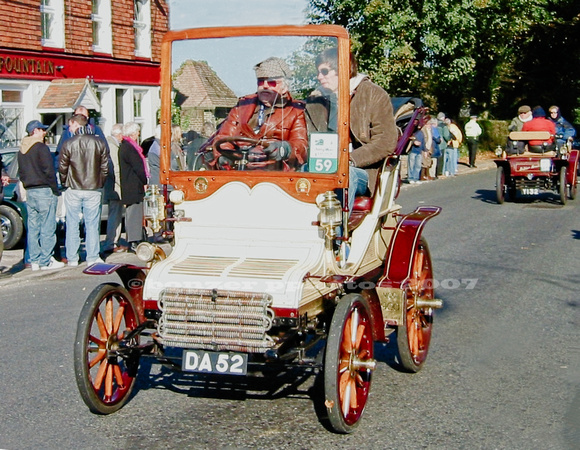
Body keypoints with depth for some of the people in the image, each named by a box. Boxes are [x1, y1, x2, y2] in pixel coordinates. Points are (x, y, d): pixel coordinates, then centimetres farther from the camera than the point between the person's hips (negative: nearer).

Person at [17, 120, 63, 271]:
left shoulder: (22, 150, 15)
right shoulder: (41, 148, -11)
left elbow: (21, 173, 18)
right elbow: (49, 171, -14)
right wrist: (55, 190, -7)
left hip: (29, 192, 8)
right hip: (44, 191, -8)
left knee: (32, 227, 9)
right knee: (47, 228, -5)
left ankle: (34, 260, 11)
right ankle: (46, 261, -5)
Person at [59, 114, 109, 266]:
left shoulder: (68, 144, -8)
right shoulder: (99, 143, 0)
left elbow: (62, 168, -2)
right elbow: (105, 167, 4)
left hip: (73, 190, -1)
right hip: (93, 190, 1)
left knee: (72, 224, 7)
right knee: (92, 224, 7)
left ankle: (72, 258, 10)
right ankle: (92, 257, 8)